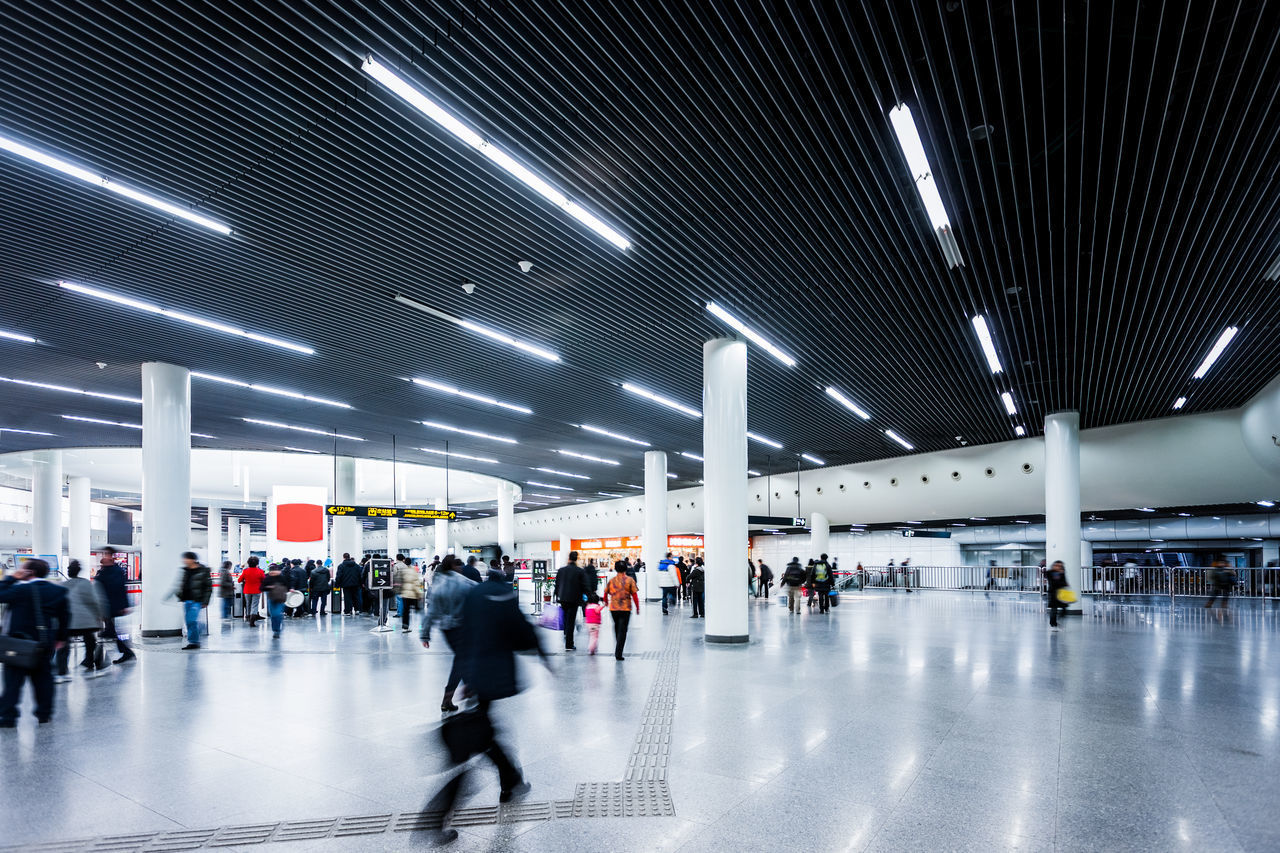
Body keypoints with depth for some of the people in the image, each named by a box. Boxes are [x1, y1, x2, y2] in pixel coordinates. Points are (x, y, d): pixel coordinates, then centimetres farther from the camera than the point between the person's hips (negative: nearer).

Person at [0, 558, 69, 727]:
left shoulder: (21, 589, -15)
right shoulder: (58, 591, 2)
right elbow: (65, 616, 7)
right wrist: (61, 637, 17)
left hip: (20, 641, -5)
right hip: (46, 642, 5)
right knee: (43, 677, 13)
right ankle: (44, 713, 17)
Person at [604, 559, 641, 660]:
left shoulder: (611, 580, 3)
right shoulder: (629, 580, -4)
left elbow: (605, 594, 9)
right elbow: (634, 595, -7)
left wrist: (606, 602, 30)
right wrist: (637, 608, 4)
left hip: (613, 608, 3)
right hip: (625, 609, -3)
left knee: (617, 628, 22)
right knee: (622, 631, -1)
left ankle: (617, 651, 33)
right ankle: (618, 654, -9)